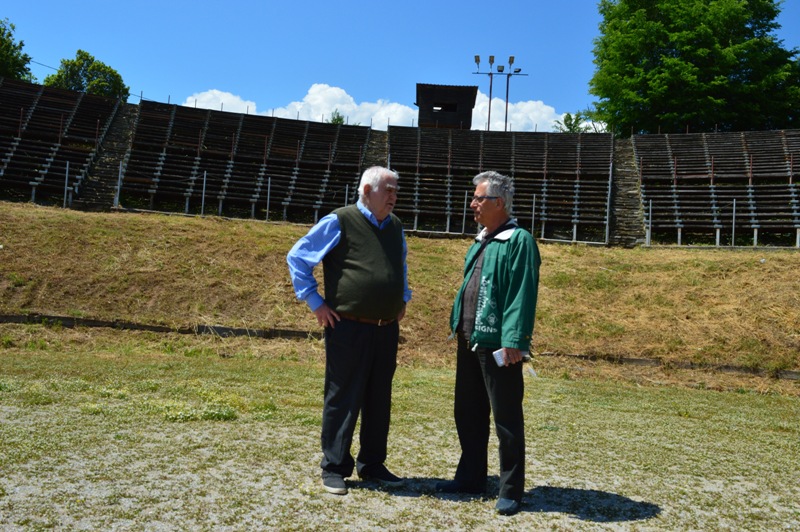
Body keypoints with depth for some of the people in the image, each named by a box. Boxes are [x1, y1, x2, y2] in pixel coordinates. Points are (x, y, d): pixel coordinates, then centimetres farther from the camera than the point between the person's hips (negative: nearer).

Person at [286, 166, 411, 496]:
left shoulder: (395, 227, 13)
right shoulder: (339, 222, -7)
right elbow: (297, 257, -3)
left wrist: (403, 299, 20)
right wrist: (315, 302, -7)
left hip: (387, 330, 6)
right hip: (348, 329, -6)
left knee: (379, 400, 13)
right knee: (343, 399, 2)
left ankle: (372, 465, 28)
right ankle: (334, 469, 16)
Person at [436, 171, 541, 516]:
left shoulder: (519, 241, -12)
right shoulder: (481, 241, 15)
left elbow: (523, 295, -18)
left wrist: (513, 341, -22)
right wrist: (458, 323, 17)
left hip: (498, 344, -9)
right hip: (469, 341, 9)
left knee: (506, 418, 2)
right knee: (468, 412, 17)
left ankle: (510, 491, 15)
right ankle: (471, 477, 32)